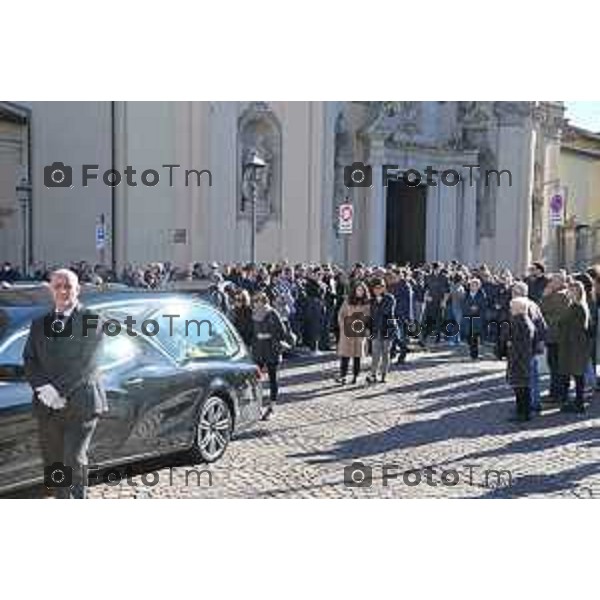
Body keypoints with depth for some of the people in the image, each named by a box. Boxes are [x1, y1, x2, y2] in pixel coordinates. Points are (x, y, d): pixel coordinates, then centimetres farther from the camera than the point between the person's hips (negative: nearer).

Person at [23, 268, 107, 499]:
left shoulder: (91, 320, -2)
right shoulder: (39, 324, 13)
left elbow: (86, 362, -11)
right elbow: (29, 361, 5)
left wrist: (59, 390, -17)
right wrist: (42, 387, -13)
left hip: (80, 404, -4)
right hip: (47, 407, 5)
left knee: (74, 461, -9)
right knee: (53, 464, 10)